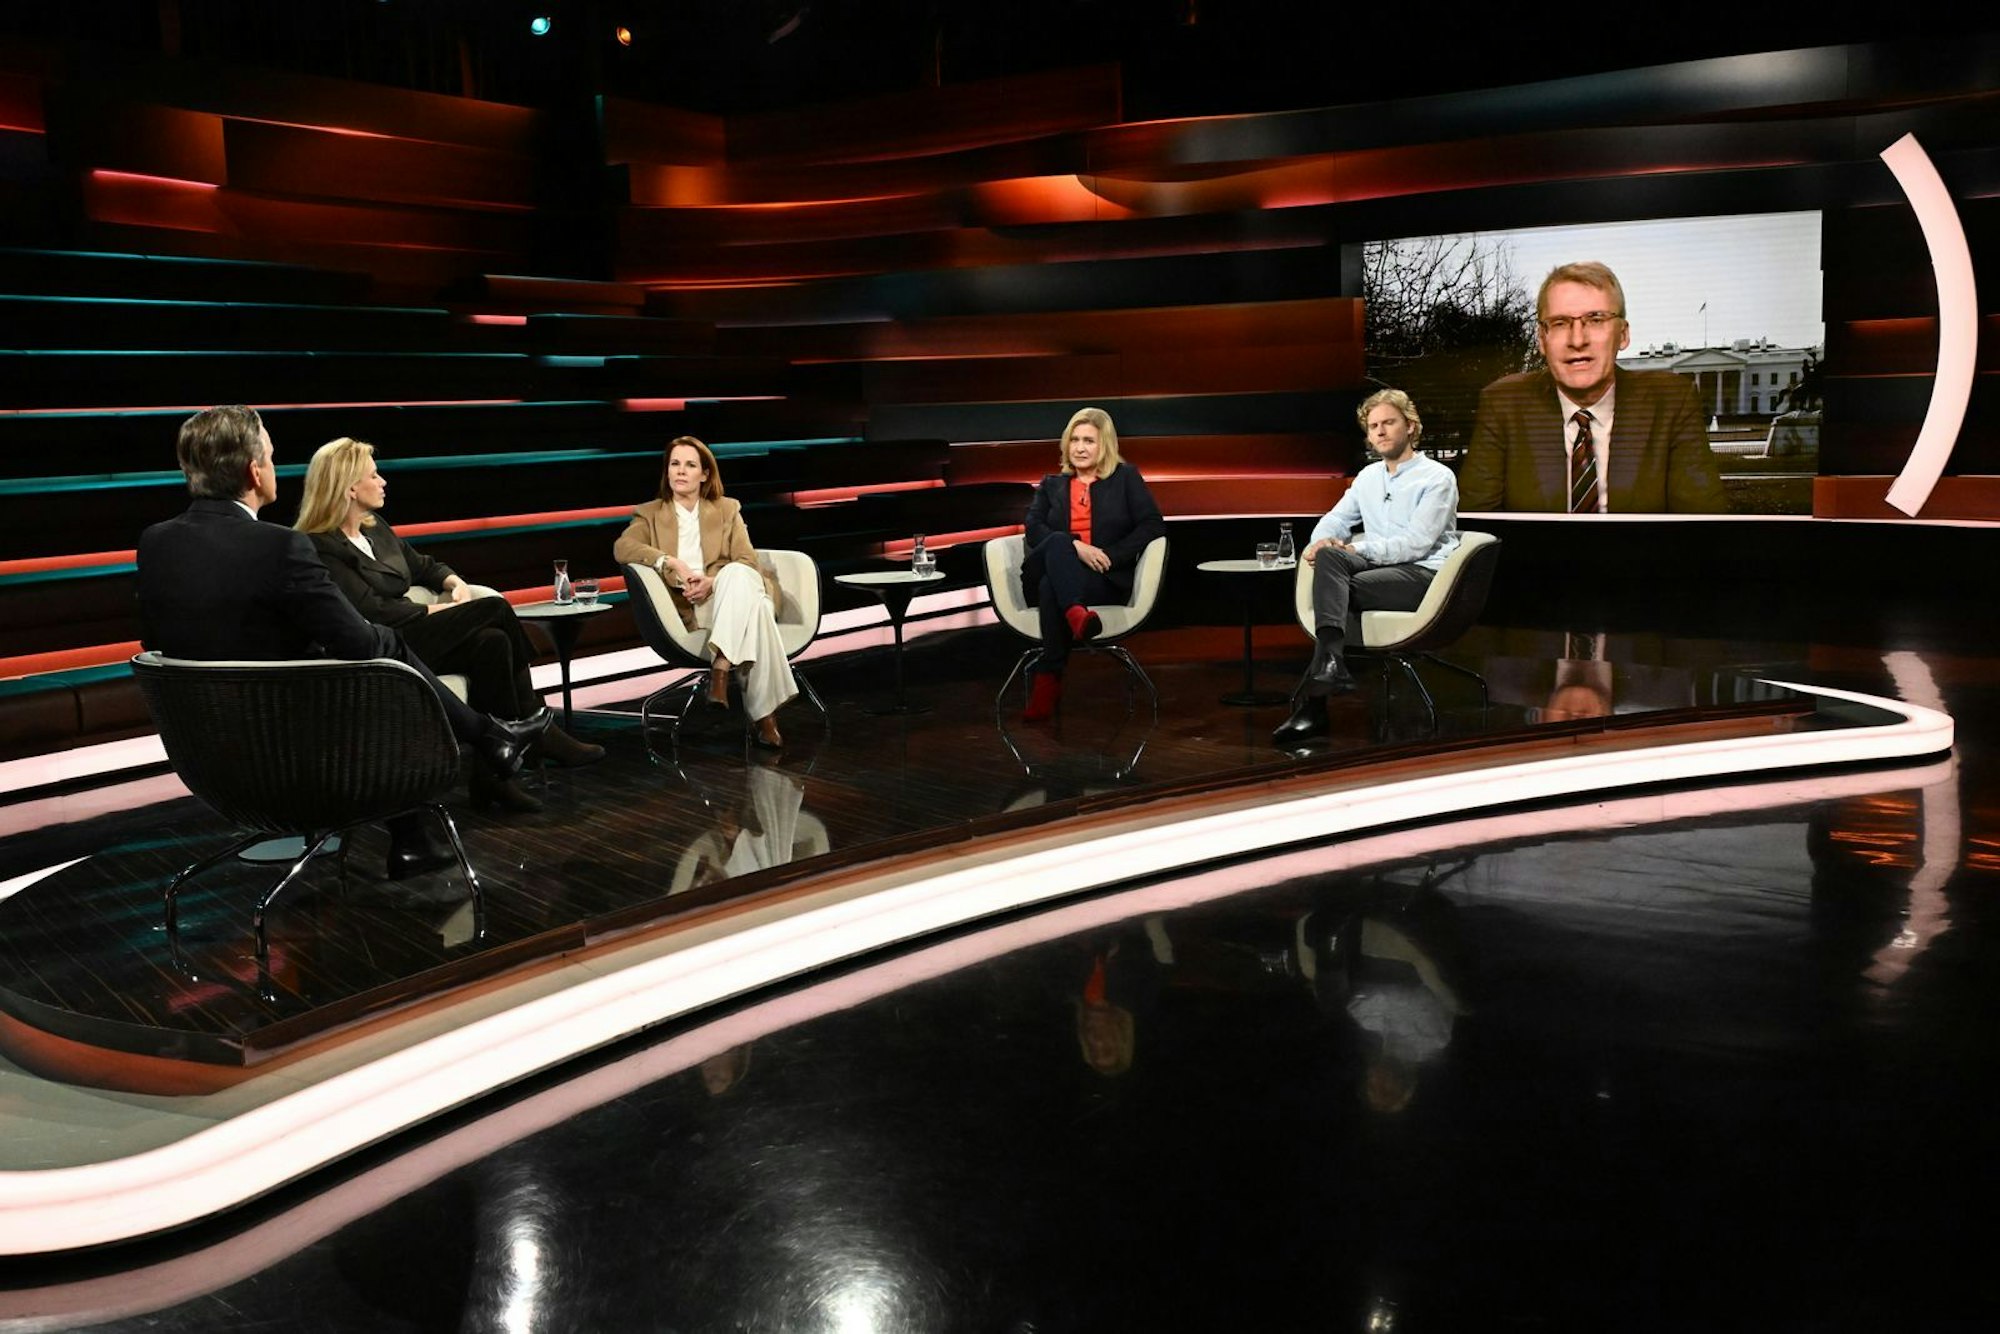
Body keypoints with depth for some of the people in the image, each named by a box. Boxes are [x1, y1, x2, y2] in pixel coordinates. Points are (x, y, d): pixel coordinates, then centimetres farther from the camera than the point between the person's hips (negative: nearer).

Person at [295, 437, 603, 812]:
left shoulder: (375, 528, 17)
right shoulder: (321, 549, -9)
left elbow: (423, 565, 27)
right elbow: (374, 610, -16)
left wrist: (456, 583, 5)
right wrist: (445, 610, -12)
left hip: (408, 635, 8)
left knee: (492, 641, -22)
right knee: (495, 610, -19)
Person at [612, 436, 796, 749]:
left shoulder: (727, 509, 20)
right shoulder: (650, 514, 17)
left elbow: (749, 563, 6)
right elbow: (621, 547, -5)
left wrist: (713, 582, -15)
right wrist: (671, 563, -21)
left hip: (735, 595, 2)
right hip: (690, 612, -2)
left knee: (738, 576, -39)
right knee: (755, 608, -38)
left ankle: (720, 672, -47)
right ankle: (765, 716, -44)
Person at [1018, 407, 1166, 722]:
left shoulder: (1125, 477, 16)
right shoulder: (1052, 484, 23)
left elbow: (1153, 525, 3)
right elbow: (1033, 528, 5)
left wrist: (1109, 554, -10)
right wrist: (1075, 547, -14)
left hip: (1105, 579, -2)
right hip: (1045, 575, 2)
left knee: (1052, 587, -36)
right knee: (1057, 542, -34)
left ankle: (1048, 680, -41)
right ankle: (1076, 614, -58)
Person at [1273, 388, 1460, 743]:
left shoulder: (1437, 478, -1)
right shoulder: (1368, 477, 21)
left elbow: (1416, 542, -13)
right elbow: (1335, 520, 20)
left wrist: (1356, 550, -21)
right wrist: (1319, 543, -6)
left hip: (1424, 573, -5)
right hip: (1375, 566, 6)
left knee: (1343, 587, -29)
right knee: (1329, 557, -26)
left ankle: (1312, 704, -36)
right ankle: (1330, 659, -44)